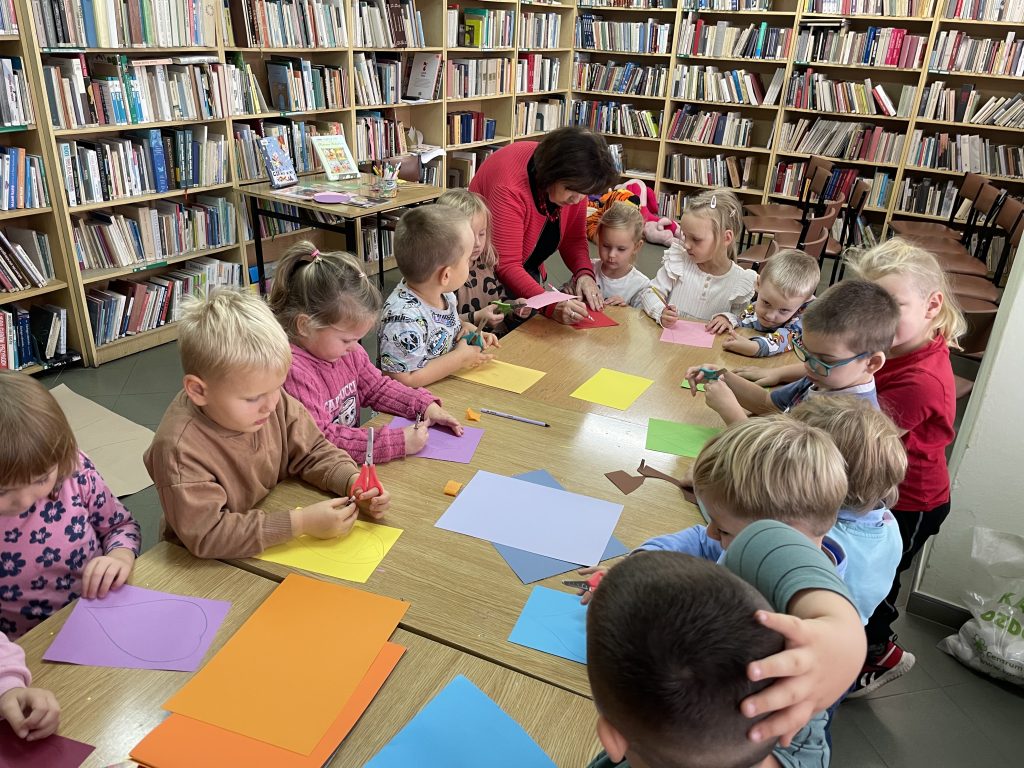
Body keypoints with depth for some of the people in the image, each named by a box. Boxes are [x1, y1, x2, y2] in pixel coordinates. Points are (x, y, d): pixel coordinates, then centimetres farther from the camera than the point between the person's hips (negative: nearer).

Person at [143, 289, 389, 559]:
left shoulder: (273, 400, -11)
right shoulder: (180, 448, -27)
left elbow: (312, 452, 2)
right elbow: (206, 535, -28)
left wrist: (354, 483, -16)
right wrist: (301, 522, -31)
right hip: (210, 566, -5)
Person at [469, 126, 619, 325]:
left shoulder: (574, 181, -15)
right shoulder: (509, 188, -36)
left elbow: (574, 238, -3)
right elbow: (506, 266, -37)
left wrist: (584, 273, -24)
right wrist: (551, 306, -50)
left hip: (530, 273, 6)